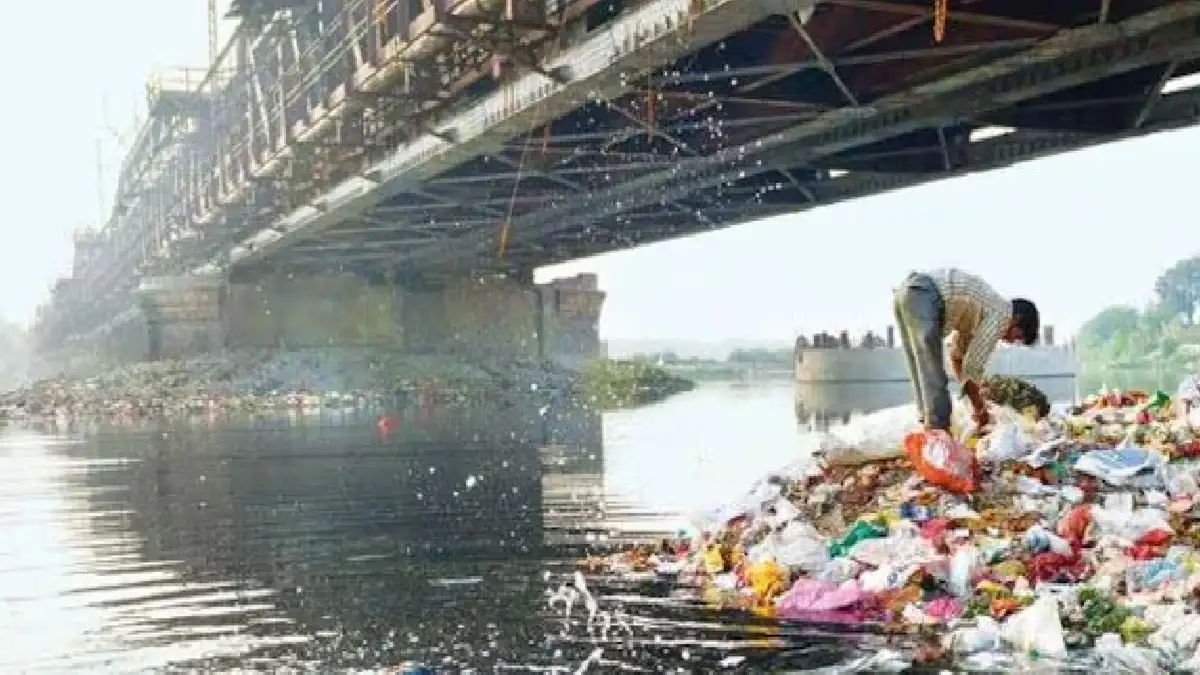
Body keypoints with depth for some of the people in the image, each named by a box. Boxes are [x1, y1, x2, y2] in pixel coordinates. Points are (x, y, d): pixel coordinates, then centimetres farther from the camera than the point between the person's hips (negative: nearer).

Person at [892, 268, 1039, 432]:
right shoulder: (1002, 312, 1)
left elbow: (957, 356, 31)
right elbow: (973, 365, -3)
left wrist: (977, 403, 28)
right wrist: (979, 406, 9)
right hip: (923, 296, -10)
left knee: (922, 371, 15)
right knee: (933, 374, -8)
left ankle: (928, 421, 18)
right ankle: (939, 430, -9)